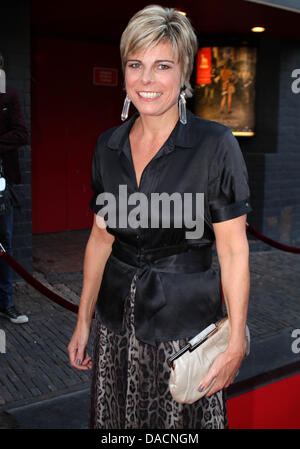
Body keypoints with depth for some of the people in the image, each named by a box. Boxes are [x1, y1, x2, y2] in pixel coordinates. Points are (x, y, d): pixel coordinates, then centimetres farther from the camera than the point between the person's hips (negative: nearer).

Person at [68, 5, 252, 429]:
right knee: (117, 420, 18)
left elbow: (234, 250, -11)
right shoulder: (109, 146, 2)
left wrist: (237, 342, -13)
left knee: (181, 419, 12)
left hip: (186, 316, -4)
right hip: (116, 316, 5)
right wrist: (83, 322, 11)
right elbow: (100, 237, 9)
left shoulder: (215, 144, -12)